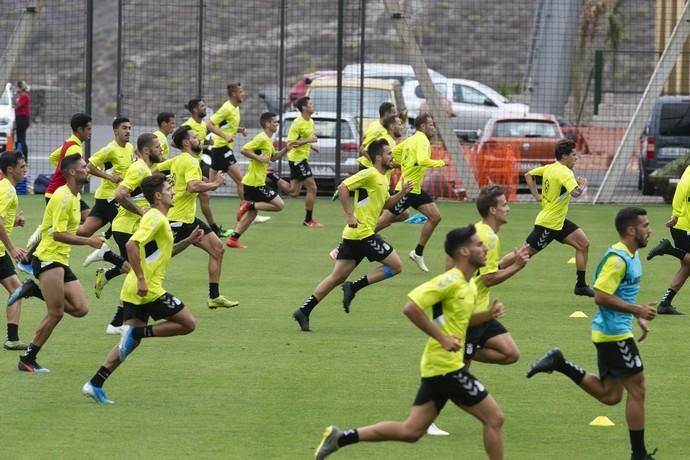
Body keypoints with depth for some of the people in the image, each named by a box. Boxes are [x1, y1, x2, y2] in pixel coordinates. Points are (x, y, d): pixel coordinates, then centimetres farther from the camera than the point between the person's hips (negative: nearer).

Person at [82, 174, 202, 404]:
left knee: (131, 341, 8)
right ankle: (137, 331, -9)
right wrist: (141, 279, -26)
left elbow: (164, 252, 33)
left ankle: (95, 385, 2)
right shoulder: (156, 218, -12)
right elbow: (132, 244, -24)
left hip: (135, 290, 10)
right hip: (149, 290, -10)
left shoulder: (158, 219, 20)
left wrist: (188, 241, 20)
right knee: (188, 323, -1)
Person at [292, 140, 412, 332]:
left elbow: (386, 203, 31)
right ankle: (354, 288, -6)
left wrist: (402, 193, 14)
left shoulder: (382, 179, 19)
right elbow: (343, 187, -19)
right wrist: (350, 216, -22)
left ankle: (304, 311, 6)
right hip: (363, 233, -9)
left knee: (337, 277, 8)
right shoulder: (369, 174, -11)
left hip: (353, 236, 9)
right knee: (395, 266, -4)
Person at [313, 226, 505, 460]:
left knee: (410, 431, 8)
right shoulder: (450, 281, -15)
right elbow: (411, 307, -23)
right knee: (494, 418, -3)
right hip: (446, 367, -9)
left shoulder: (469, 286, 13)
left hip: (437, 368, 9)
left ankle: (340, 437, 9)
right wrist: (441, 338, -21)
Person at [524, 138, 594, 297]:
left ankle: (581, 285, 10)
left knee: (583, 244, 6)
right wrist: (583, 185, -14)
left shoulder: (549, 168, 5)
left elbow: (528, 175, 14)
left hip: (559, 221, 10)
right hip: (548, 223, -10)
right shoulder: (564, 173, -21)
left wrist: (537, 196, 12)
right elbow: (575, 192, -36)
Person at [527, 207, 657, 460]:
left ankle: (560, 364, 11)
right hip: (614, 334, -10)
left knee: (610, 395, 13)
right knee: (637, 389, -2)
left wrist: (639, 318, 18)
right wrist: (638, 310, -23)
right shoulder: (617, 258, -19)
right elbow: (601, 296, -24)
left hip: (612, 333, 10)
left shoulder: (631, 256, 12)